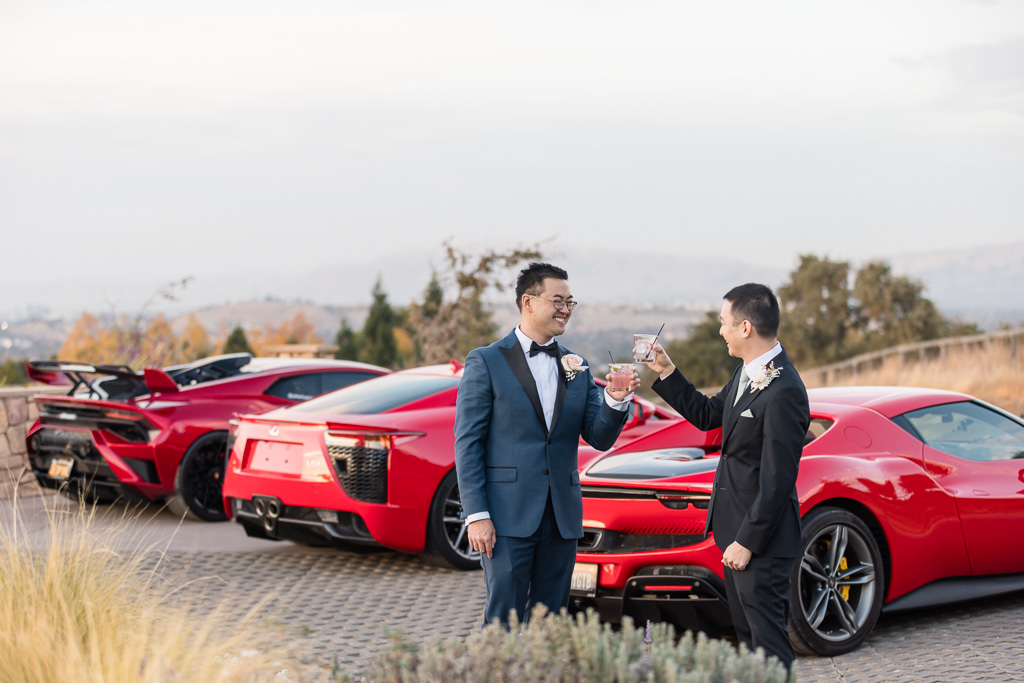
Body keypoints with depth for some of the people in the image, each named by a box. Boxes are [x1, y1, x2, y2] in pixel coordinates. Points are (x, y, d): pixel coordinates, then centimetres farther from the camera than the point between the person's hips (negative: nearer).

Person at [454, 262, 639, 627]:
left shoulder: (576, 367, 12)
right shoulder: (486, 362, -2)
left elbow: (600, 438, 8)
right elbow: (467, 442, -5)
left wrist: (616, 400, -13)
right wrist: (476, 514, -12)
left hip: (562, 517, 5)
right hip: (509, 516, -5)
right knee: (503, 623, -4)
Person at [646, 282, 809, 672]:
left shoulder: (783, 391, -24)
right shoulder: (748, 372, 6)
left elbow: (777, 480, -24)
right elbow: (707, 415, 20)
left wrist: (747, 542, -21)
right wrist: (666, 372, 13)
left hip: (762, 537, -10)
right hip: (735, 526, 10)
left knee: (767, 638, -3)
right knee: (747, 635, 19)